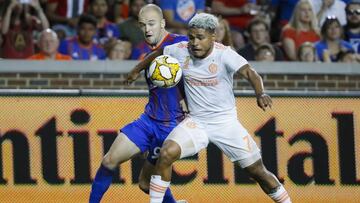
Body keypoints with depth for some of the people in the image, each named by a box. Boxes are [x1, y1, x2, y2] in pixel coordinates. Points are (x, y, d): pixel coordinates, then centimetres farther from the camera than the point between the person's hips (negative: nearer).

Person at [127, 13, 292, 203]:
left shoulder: (224, 54, -18)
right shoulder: (181, 51, -7)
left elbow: (249, 73, -32)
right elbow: (158, 53, 15)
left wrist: (260, 94, -52)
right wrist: (137, 70, 29)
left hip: (226, 122, -2)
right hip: (196, 121, 2)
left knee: (258, 172, 0)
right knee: (166, 153, -23)